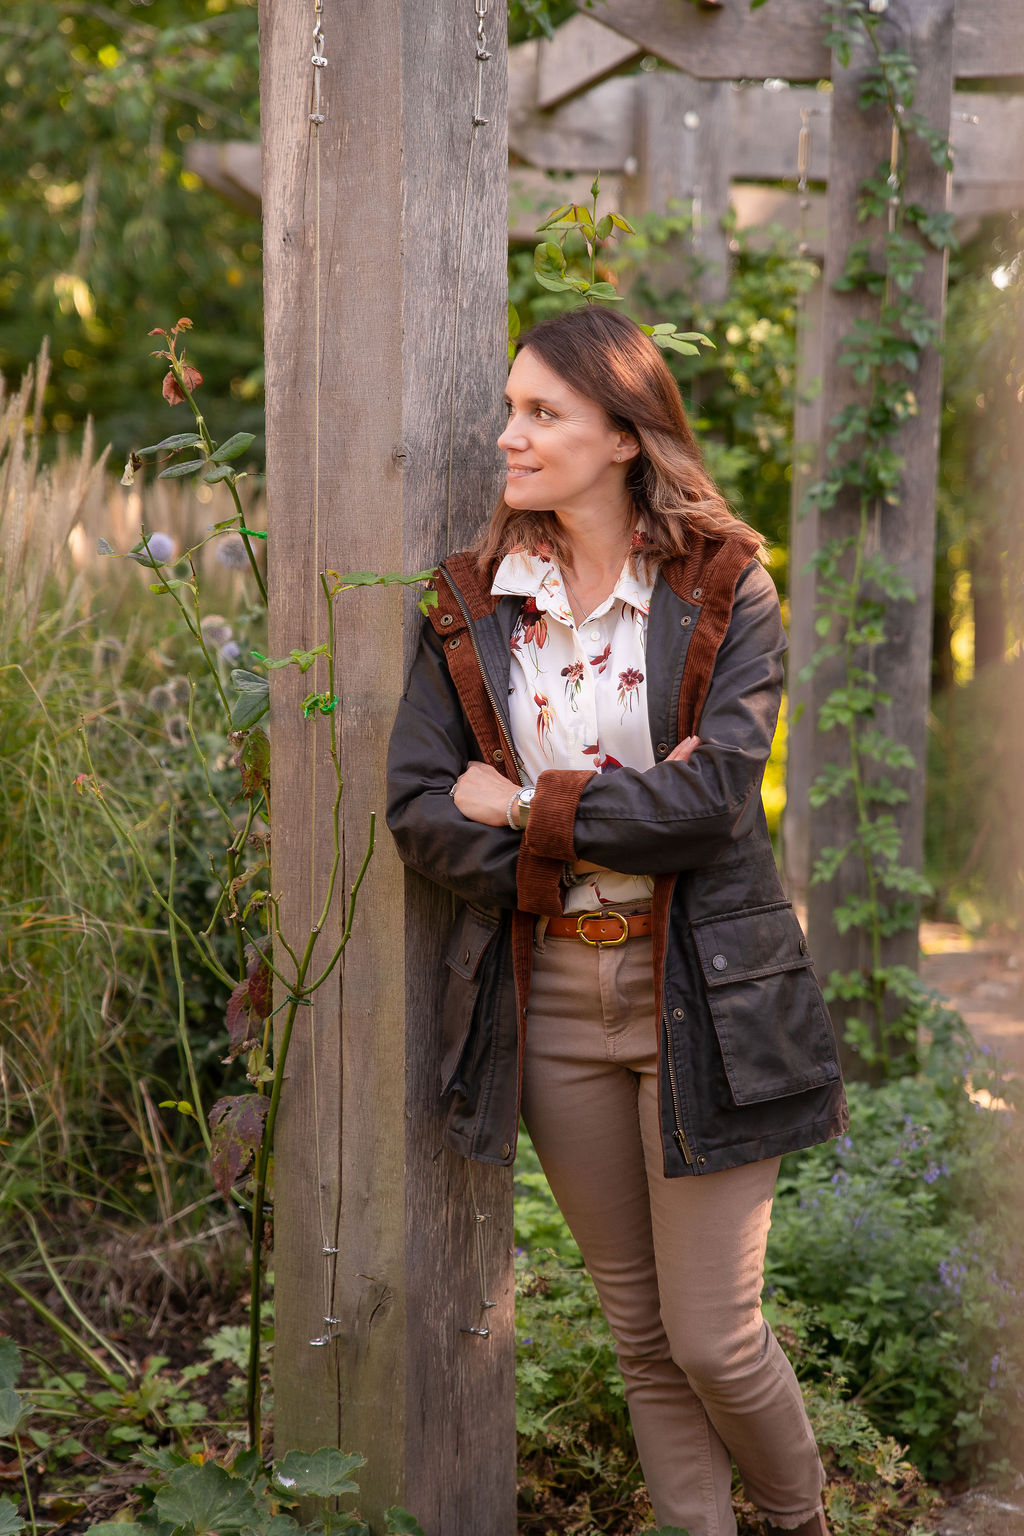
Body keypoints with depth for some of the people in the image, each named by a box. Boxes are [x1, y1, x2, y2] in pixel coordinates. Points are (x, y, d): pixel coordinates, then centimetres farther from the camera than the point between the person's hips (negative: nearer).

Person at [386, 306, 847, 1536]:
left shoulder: (726, 592, -5)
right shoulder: (473, 605, 4)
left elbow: (715, 796, -17)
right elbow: (418, 809, -5)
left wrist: (527, 806, -11)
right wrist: (618, 826, -14)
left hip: (698, 994, -3)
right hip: (547, 996, 3)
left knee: (712, 1337, 2)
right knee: (641, 1334, 12)